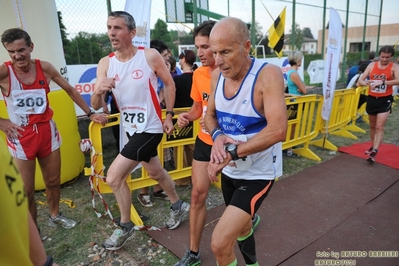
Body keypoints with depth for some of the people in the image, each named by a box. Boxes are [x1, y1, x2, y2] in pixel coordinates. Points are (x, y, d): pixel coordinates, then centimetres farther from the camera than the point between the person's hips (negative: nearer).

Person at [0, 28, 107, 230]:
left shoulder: (44, 68, -4)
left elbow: (70, 90, 6)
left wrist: (90, 113, 4)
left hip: (47, 132, 3)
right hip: (20, 137, -3)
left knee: (53, 182, 18)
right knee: (26, 192, 7)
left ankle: (55, 216, 42)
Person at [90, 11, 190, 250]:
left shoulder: (150, 56, -14)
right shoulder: (105, 64, -4)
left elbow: (170, 83, -1)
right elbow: (96, 106, -7)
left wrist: (169, 115, -4)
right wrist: (99, 91, -29)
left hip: (150, 128, -6)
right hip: (132, 128, 6)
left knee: (114, 177, -8)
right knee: (155, 172, 22)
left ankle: (126, 227, 16)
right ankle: (179, 206, 47)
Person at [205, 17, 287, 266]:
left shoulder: (268, 74, -23)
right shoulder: (217, 75, -4)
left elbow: (278, 131, -31)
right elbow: (210, 115, 7)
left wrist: (230, 152, -29)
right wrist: (217, 136, -15)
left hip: (258, 172, -6)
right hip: (230, 169, 7)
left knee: (220, 243, -13)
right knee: (240, 225, 27)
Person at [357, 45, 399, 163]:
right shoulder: (372, 65, 2)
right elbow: (360, 80, -3)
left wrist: (382, 82, -36)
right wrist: (366, 83, -25)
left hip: (385, 100, -4)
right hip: (372, 98, 4)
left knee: (380, 127, -10)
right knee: (372, 126, 16)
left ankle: (374, 152, -11)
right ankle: (372, 147, 32)